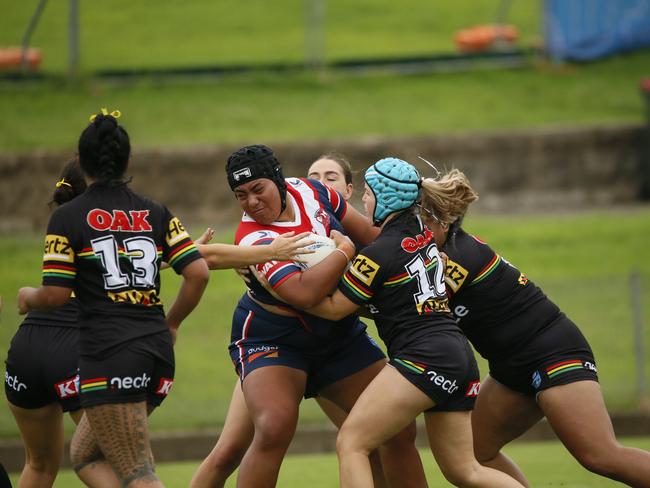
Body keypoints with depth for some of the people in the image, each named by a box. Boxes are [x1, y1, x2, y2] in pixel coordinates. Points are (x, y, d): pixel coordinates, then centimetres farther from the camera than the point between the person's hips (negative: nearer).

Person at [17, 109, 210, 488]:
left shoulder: (67, 218, -4)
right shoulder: (155, 213, 10)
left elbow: (55, 295, -7)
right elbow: (198, 272, 3)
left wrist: (27, 296, 15)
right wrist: (171, 323, 19)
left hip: (108, 354, -6)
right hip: (157, 351, 6)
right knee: (84, 455, 20)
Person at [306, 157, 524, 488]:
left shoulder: (380, 253, -9)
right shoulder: (422, 233, 14)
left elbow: (334, 308, -1)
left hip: (424, 358, -9)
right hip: (459, 358, 9)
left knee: (350, 443, -8)